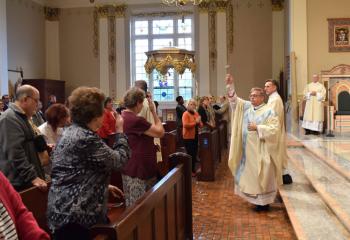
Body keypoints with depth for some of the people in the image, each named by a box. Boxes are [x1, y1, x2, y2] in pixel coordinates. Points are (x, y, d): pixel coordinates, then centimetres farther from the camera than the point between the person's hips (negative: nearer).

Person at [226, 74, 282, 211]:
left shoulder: (268, 112, -10)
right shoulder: (246, 106, 6)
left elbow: (275, 129, -17)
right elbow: (234, 99, 2)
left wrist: (257, 127, -18)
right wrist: (230, 85, -12)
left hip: (261, 151, -6)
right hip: (248, 150, 6)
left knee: (262, 176, 1)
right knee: (250, 175, 14)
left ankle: (264, 202, 13)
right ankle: (256, 199, 28)